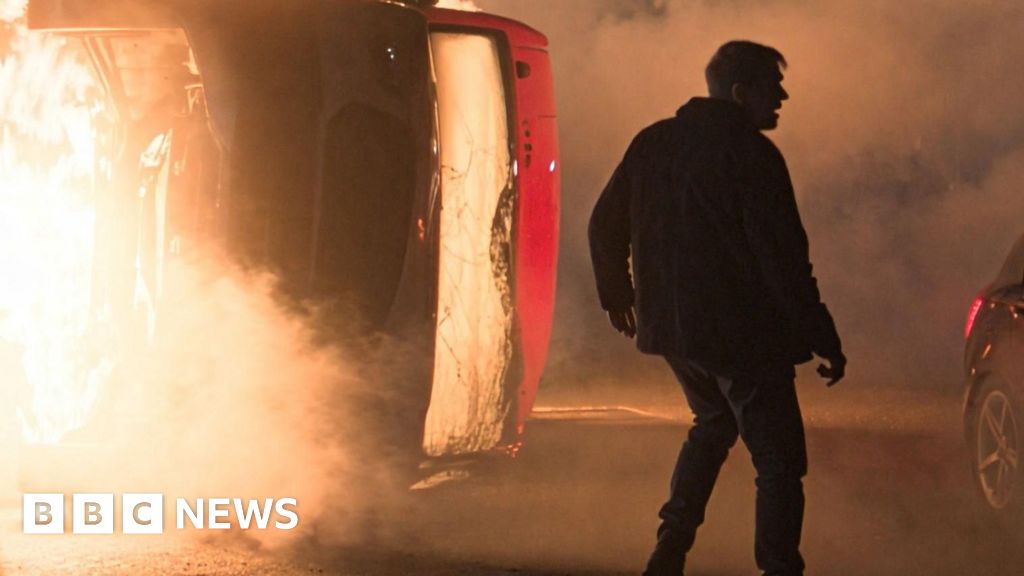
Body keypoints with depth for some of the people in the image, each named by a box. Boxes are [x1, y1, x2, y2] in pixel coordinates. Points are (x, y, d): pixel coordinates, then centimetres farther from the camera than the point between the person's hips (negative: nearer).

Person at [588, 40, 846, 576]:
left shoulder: (652, 143, 8)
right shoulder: (751, 154, -14)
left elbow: (605, 224, 15)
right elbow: (783, 257, -19)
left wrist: (616, 292, 30)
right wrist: (822, 340, -14)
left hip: (670, 328, 7)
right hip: (742, 332, -7)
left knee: (712, 424, 29)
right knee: (778, 460, -1)